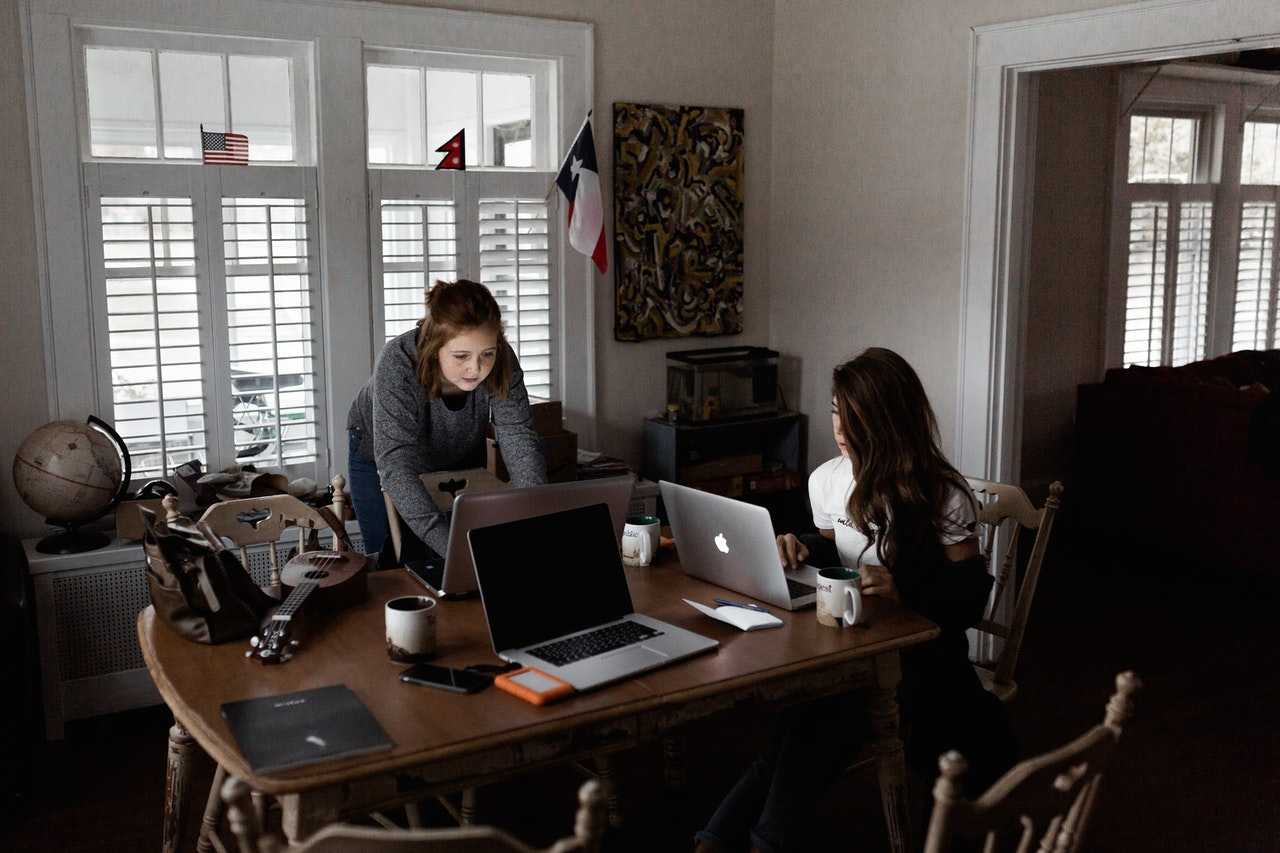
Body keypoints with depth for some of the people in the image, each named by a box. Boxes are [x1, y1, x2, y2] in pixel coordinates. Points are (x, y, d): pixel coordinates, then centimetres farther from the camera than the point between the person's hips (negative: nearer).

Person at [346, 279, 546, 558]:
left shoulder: (502, 362, -29)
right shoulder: (398, 364, -38)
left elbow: (520, 441, -31)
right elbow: (396, 466, -45)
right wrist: (452, 548, -56)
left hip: (460, 459, 3)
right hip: (379, 460, -2)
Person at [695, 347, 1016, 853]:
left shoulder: (943, 496, -10)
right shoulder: (826, 479, 5)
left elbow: (969, 594, -9)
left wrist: (903, 589, -27)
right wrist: (802, 547, -1)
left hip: (918, 654, -4)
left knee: (823, 711, -32)